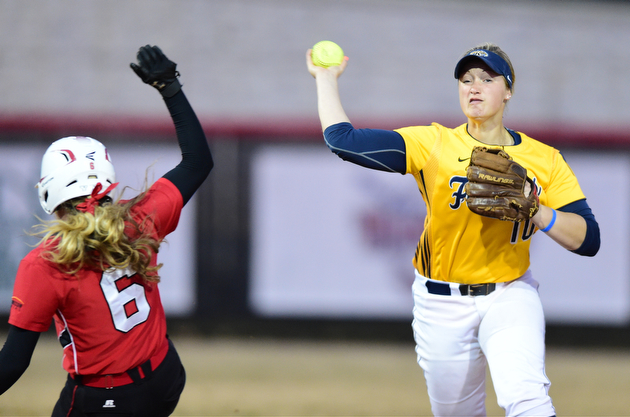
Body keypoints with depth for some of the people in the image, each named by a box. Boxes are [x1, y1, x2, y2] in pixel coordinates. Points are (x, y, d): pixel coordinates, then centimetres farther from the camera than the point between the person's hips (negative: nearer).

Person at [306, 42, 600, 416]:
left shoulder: (543, 160, 0)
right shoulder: (433, 145, -2)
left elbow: (589, 241, -6)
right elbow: (342, 140, -8)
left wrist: (535, 211, -21)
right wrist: (327, 79, 0)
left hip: (510, 296, -1)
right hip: (442, 304, 1)